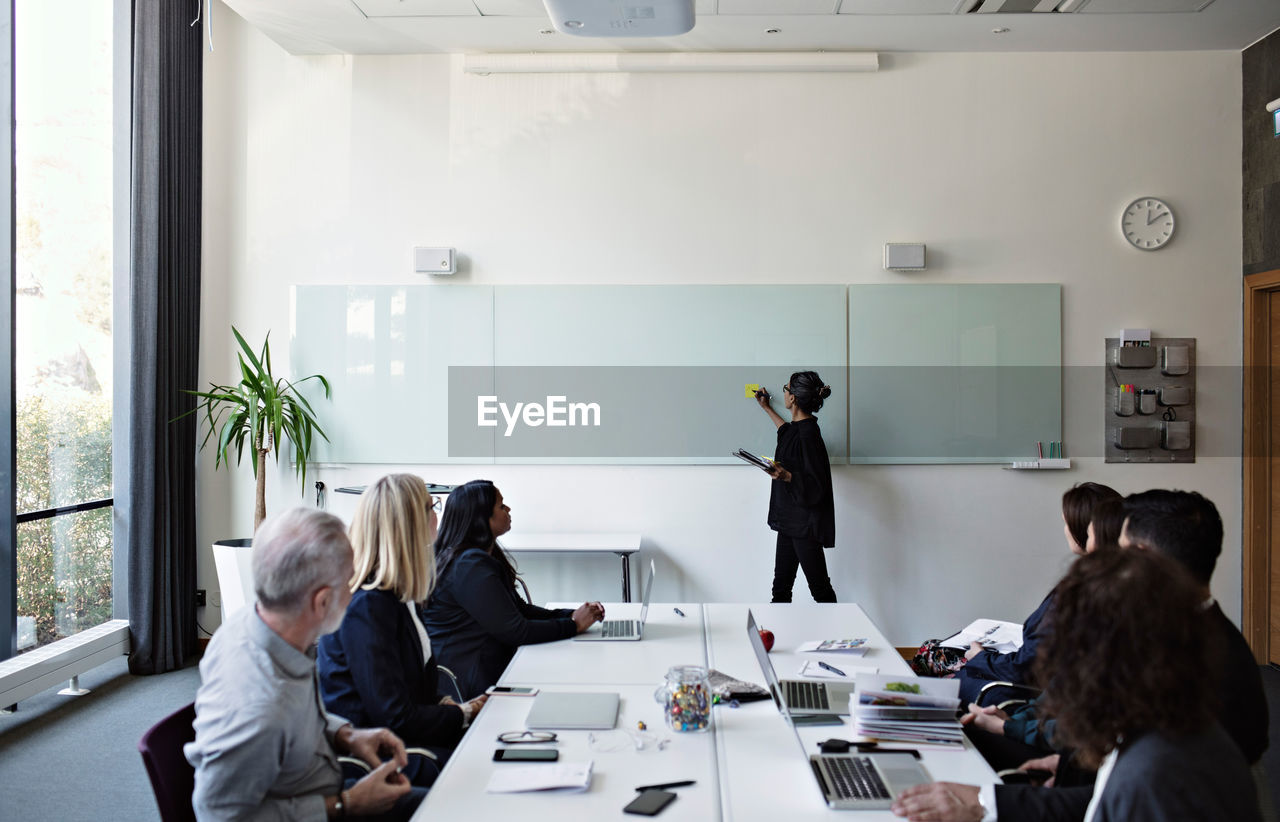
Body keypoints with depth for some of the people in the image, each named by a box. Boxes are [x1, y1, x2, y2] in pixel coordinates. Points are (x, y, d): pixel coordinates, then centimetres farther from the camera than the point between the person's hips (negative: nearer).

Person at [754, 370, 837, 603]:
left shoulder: (808, 434, -21)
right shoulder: (799, 427, 7)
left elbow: (815, 486, -22)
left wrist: (787, 476, -35)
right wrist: (767, 408, 43)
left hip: (805, 524, -10)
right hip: (789, 521, 10)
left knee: (819, 588, 0)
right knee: (781, 585, 14)